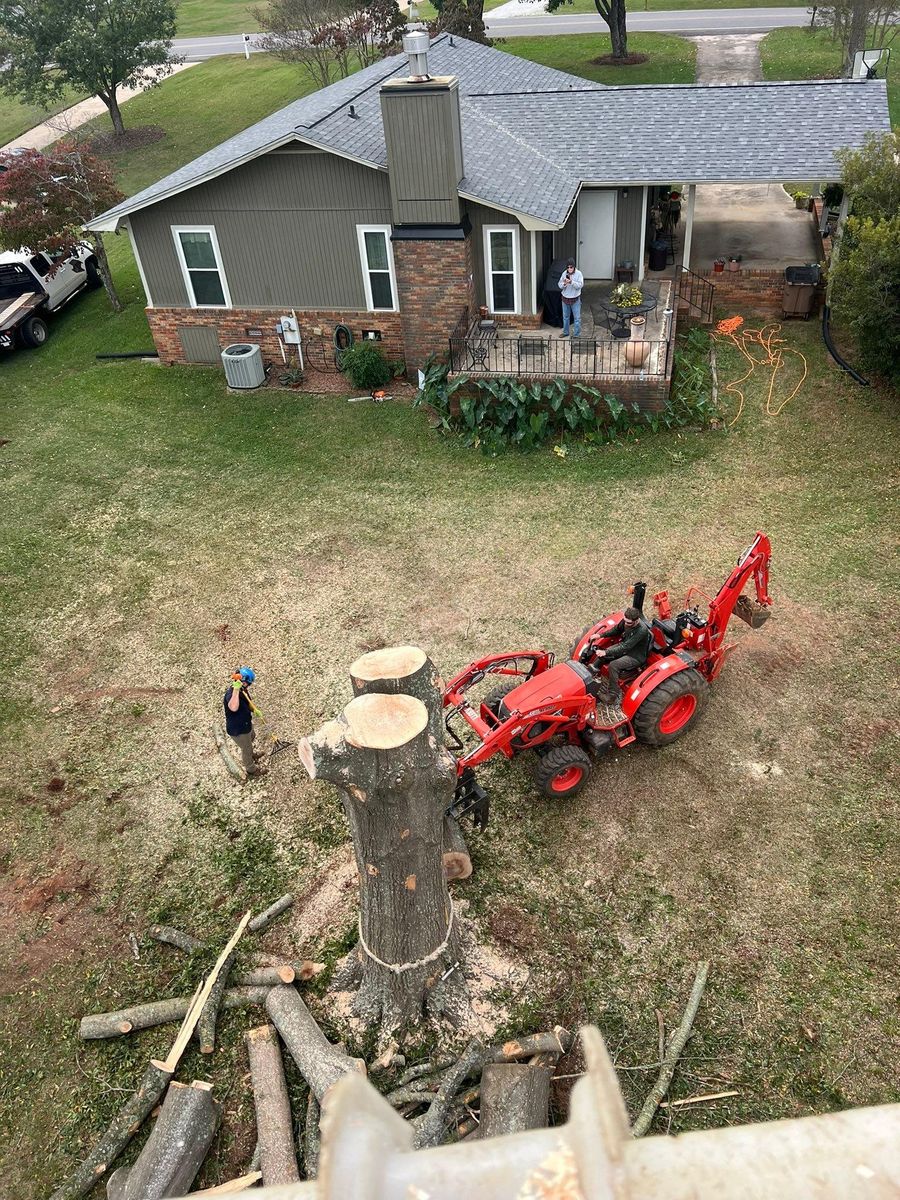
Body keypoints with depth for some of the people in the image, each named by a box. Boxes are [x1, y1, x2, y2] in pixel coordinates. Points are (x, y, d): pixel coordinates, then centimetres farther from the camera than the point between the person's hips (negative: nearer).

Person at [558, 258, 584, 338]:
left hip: (575, 299, -4)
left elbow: (580, 285, -20)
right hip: (565, 298, 4)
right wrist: (564, 284, -24)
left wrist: (571, 282, -33)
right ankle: (565, 332, 33)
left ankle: (577, 335, 10)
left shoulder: (578, 274, -12)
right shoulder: (564, 273, -3)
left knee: (577, 318, 1)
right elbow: (560, 285, -1)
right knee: (565, 317, 17)